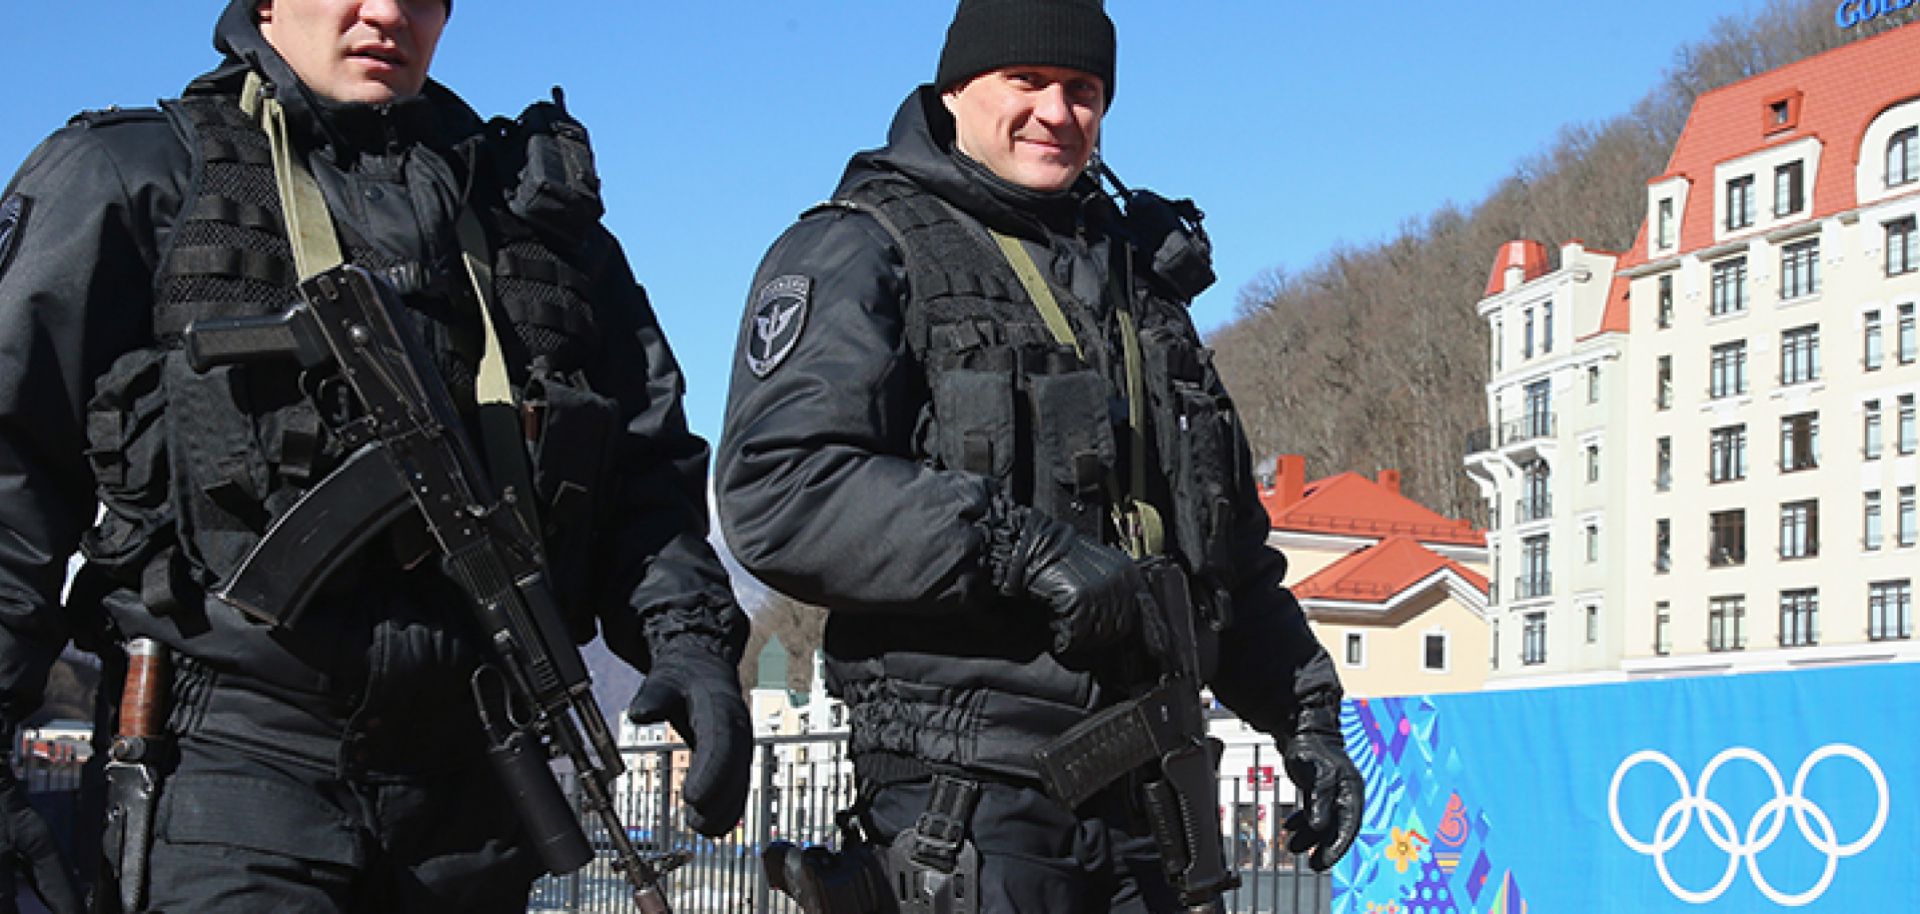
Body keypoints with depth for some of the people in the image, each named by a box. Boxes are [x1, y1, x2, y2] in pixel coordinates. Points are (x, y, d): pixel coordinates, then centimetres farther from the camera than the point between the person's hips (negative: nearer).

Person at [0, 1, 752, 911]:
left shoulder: (539, 204, 19)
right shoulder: (133, 179, 9)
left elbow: (647, 465, 17)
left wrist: (688, 635, 1)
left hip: (469, 780, 4)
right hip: (232, 758, -3)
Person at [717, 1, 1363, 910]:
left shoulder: (1137, 273, 22)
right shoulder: (857, 254, 0)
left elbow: (1231, 540, 28)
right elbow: (776, 490, -16)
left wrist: (1306, 715, 18)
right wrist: (1022, 549, -21)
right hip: (967, 796, -6)